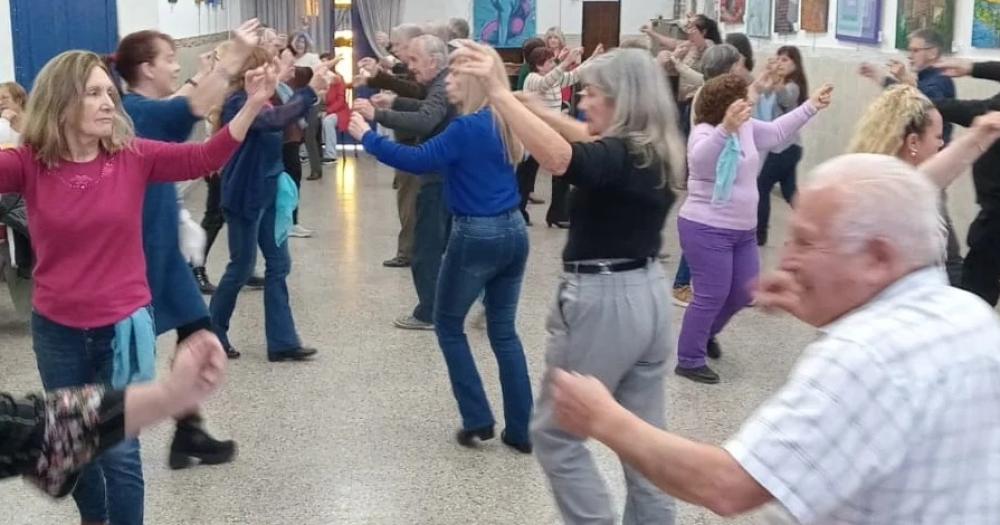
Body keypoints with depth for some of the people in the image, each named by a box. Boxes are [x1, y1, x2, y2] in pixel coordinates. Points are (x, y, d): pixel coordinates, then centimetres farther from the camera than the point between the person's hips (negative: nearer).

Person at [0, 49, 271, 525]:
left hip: (124, 325, -1)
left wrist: (253, 107, -26)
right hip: (56, 330, 2)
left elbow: (204, 158, -14)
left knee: (119, 450, 2)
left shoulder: (133, 157, -8)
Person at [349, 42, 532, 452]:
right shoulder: (506, 123, 8)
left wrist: (367, 137, -11)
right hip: (513, 232, 7)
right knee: (503, 331, 14)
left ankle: (477, 421, 11)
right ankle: (522, 430, 14)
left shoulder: (468, 128, -16)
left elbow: (417, 160, -20)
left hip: (476, 237, -7)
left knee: (449, 326, 12)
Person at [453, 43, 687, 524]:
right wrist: (526, 103, 17)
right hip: (649, 295, 9)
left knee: (554, 434, 6)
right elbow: (586, 137, 20)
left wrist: (498, 90, -39)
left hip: (603, 303, -9)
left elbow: (558, 155, -40)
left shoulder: (617, 157, -19)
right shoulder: (658, 153, 6)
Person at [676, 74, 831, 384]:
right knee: (712, 296, -7)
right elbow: (699, 159, -41)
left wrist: (812, 106, 18)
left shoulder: (747, 128, 6)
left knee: (744, 292, 17)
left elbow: (777, 131, 22)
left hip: (742, 230, 9)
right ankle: (689, 360, 6)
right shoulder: (704, 132, -20)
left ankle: (707, 333, 41)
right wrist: (726, 128, -56)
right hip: (707, 230, -9)